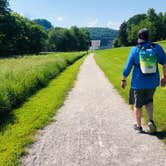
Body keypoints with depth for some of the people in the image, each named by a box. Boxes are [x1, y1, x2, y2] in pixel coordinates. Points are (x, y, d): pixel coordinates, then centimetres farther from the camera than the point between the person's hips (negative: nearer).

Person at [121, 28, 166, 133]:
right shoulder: (157, 48, -5)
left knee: (138, 105, 14)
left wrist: (124, 80, 2)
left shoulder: (135, 50, -11)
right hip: (152, 82, 3)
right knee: (149, 101, 27)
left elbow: (128, 67, -8)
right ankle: (151, 120, 9)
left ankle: (139, 126, 27)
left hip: (138, 83, -2)